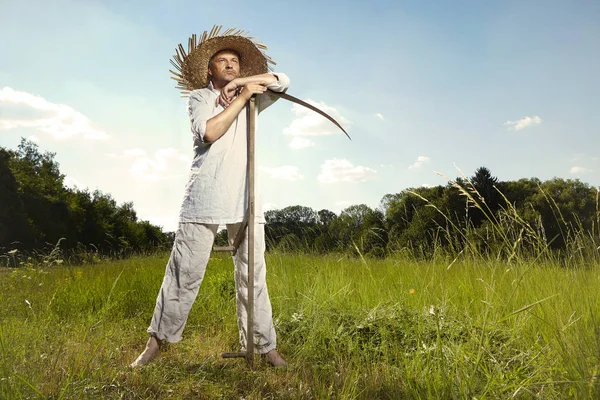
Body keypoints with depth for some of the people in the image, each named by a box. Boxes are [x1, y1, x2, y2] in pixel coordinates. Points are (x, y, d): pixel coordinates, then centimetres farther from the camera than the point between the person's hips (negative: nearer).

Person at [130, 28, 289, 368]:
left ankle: (265, 346, 9)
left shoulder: (251, 100, 19)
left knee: (253, 274, 2)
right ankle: (157, 341, 12)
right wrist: (240, 98, -5)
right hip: (206, 197, -2)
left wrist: (241, 81, 2)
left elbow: (282, 81, 7)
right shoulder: (200, 96, 12)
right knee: (185, 272, 0)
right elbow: (208, 132, -7)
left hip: (246, 198, 2)